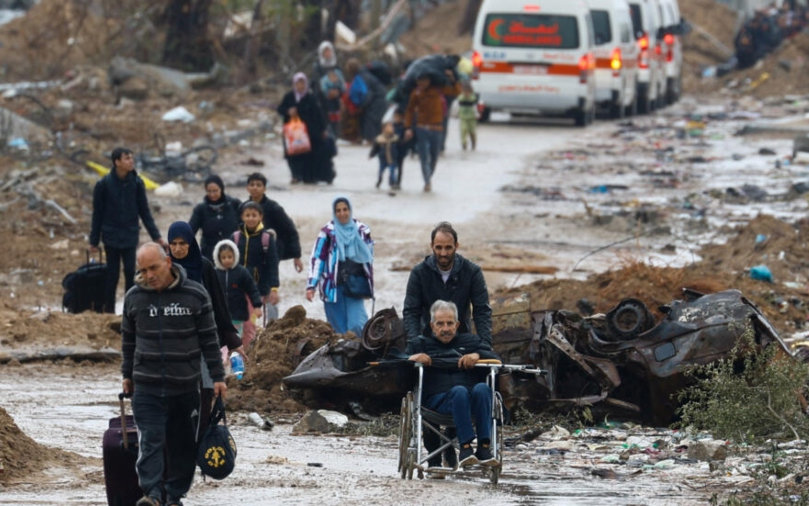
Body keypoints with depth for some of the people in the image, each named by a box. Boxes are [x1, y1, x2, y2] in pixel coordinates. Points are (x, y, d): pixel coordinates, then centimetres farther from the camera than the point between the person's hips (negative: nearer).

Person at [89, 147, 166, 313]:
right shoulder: (104, 184, -7)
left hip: (130, 236, 1)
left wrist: (156, 236, 0)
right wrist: (94, 241, 1)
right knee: (112, 274, 3)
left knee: (130, 272, -2)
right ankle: (109, 310, 13)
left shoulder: (137, 183, -1)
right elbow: (97, 214, -1)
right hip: (111, 236, -1)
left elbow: (145, 212, 4)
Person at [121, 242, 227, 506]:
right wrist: (127, 375, 19)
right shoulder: (134, 297, 4)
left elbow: (209, 339, 2)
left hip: (185, 385, 0)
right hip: (146, 387, 0)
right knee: (150, 440, -12)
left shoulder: (195, 294, -3)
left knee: (182, 444, 6)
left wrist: (217, 376, 1)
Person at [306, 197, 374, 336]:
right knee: (339, 327, 1)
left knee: (357, 325, -11)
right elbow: (317, 258, -5)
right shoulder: (328, 232, -4)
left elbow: (369, 257, 15)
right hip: (333, 286, -1)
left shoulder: (361, 230, 4)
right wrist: (311, 285, -12)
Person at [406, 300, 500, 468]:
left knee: (482, 388, -35)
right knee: (459, 391, -37)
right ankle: (465, 447, -47)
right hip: (437, 400, -2)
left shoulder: (470, 341, 30)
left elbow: (496, 360, 18)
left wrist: (478, 355, -3)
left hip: (471, 401, 2)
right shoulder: (421, 344, 28)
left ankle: (484, 447, -42)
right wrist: (412, 358, -5)